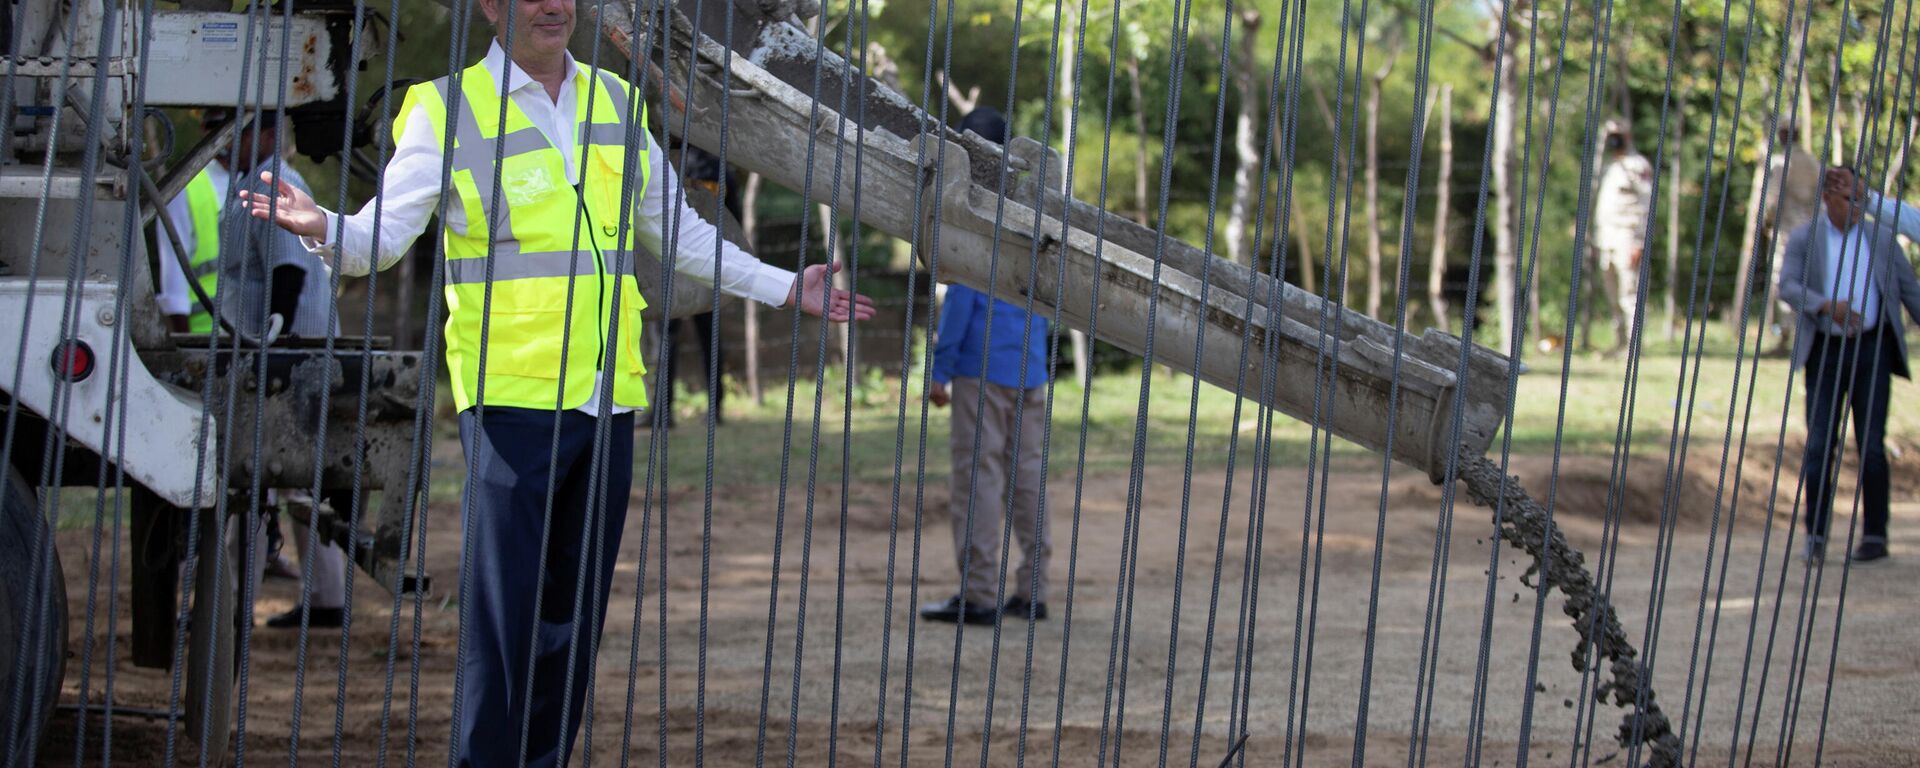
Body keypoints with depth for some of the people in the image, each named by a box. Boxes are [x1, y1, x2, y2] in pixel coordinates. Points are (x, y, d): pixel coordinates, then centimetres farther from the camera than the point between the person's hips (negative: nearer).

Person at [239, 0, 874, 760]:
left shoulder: (616, 104, 14)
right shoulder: (447, 111, -1)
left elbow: (679, 233, 25)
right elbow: (381, 236, -10)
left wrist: (785, 289, 24)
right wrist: (323, 227, -31)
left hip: (609, 400, 5)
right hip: (511, 398, -5)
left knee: (576, 610, 9)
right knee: (502, 607, -9)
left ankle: (545, 760, 18)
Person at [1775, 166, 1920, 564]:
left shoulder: (1882, 238, 8)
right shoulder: (1804, 239, 4)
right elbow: (1788, 287, -11)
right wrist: (1828, 306, -27)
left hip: (1872, 349, 0)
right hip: (1825, 350, 0)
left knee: (1871, 444, -4)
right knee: (1819, 445, -5)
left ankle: (1875, 534, 3)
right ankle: (1815, 535, -1)